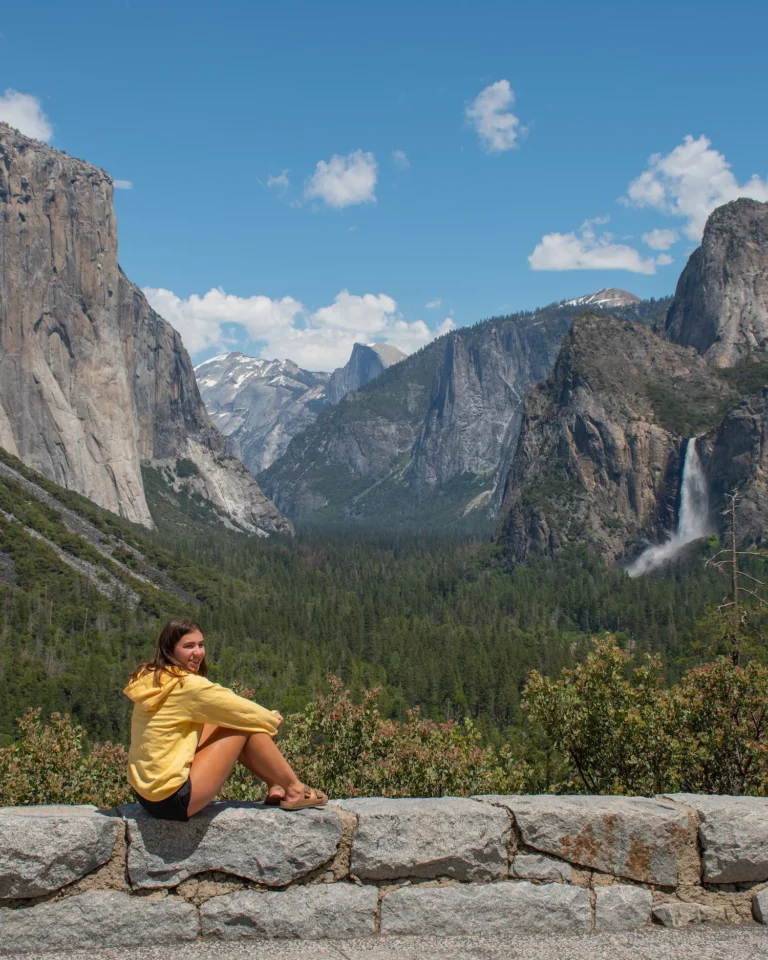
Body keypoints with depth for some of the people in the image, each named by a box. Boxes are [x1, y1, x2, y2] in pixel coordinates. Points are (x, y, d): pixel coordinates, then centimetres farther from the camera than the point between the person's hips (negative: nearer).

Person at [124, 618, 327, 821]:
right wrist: (272, 720, 13)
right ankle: (294, 790, 10)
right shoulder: (187, 684, -18)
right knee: (245, 727, -4)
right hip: (173, 801, -9)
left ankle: (275, 786, 18)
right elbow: (243, 711, -8)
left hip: (148, 793, 9)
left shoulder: (152, 679, 8)